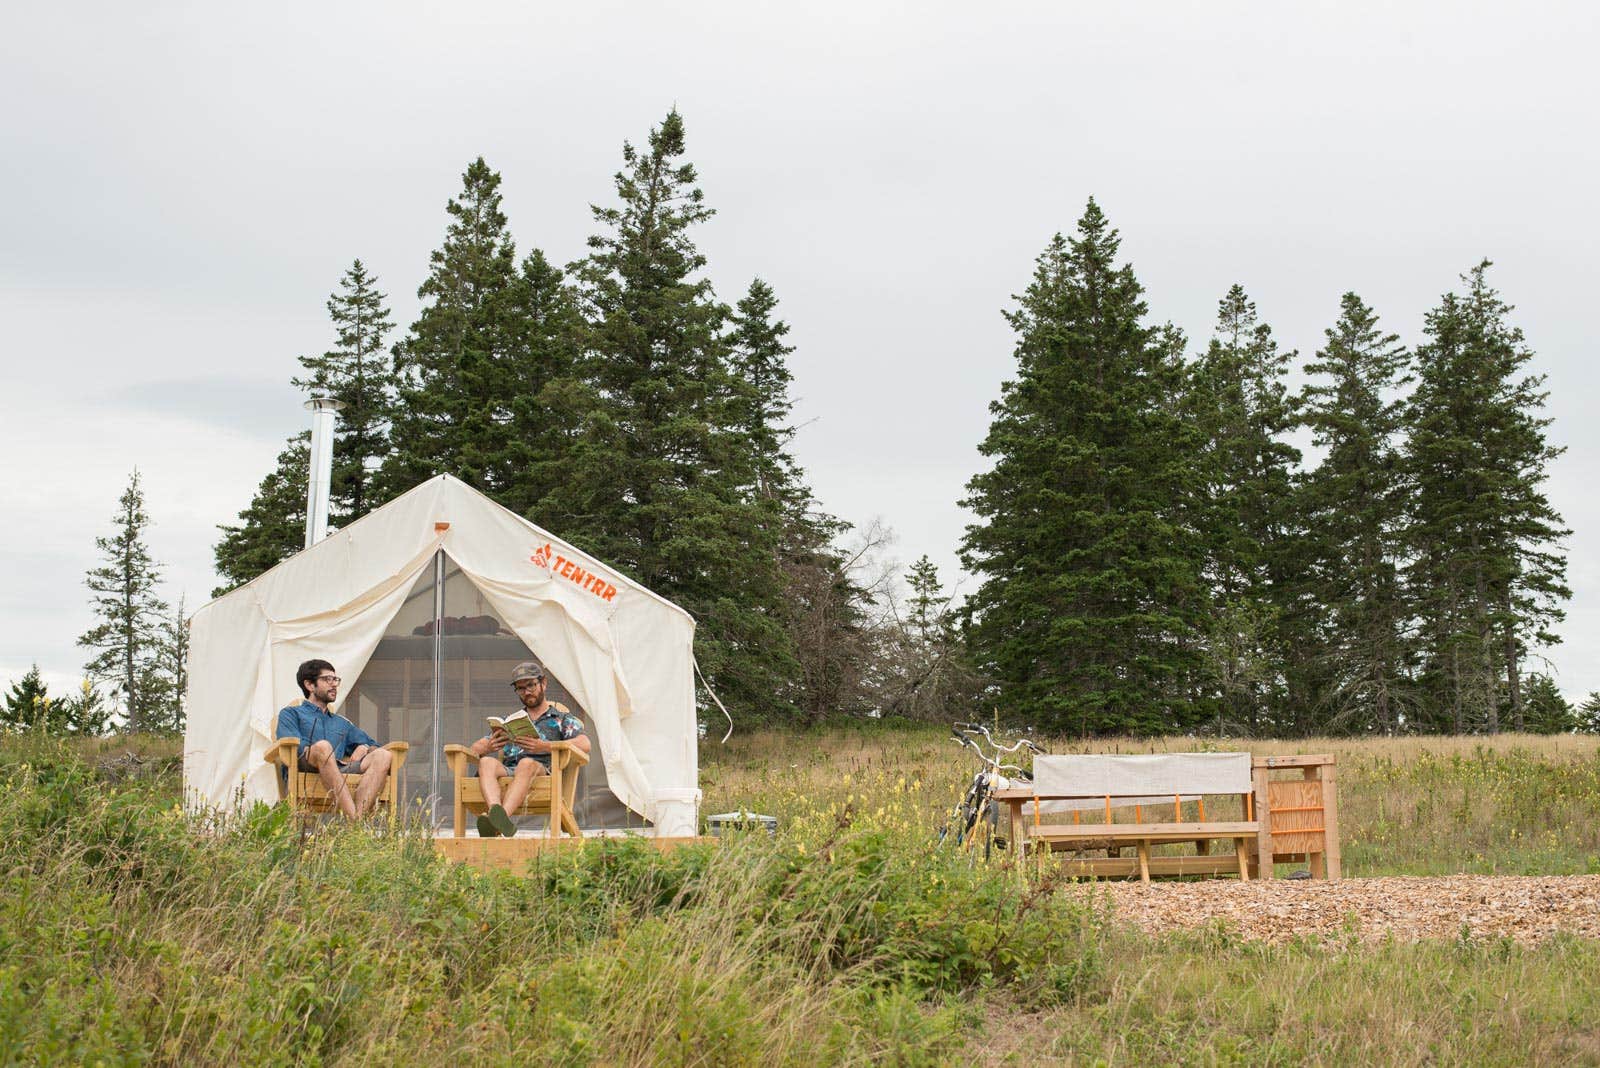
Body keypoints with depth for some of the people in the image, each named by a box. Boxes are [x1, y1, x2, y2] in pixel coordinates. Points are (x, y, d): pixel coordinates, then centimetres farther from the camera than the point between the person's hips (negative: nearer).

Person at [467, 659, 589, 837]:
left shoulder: (560, 715, 20)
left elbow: (584, 745, 0)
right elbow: (474, 749, 25)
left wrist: (544, 746, -15)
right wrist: (488, 747, -3)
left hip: (544, 769, -3)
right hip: (508, 771, 3)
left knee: (527, 763, -38)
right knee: (486, 762, -29)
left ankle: (500, 818, -60)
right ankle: (496, 814, -55)